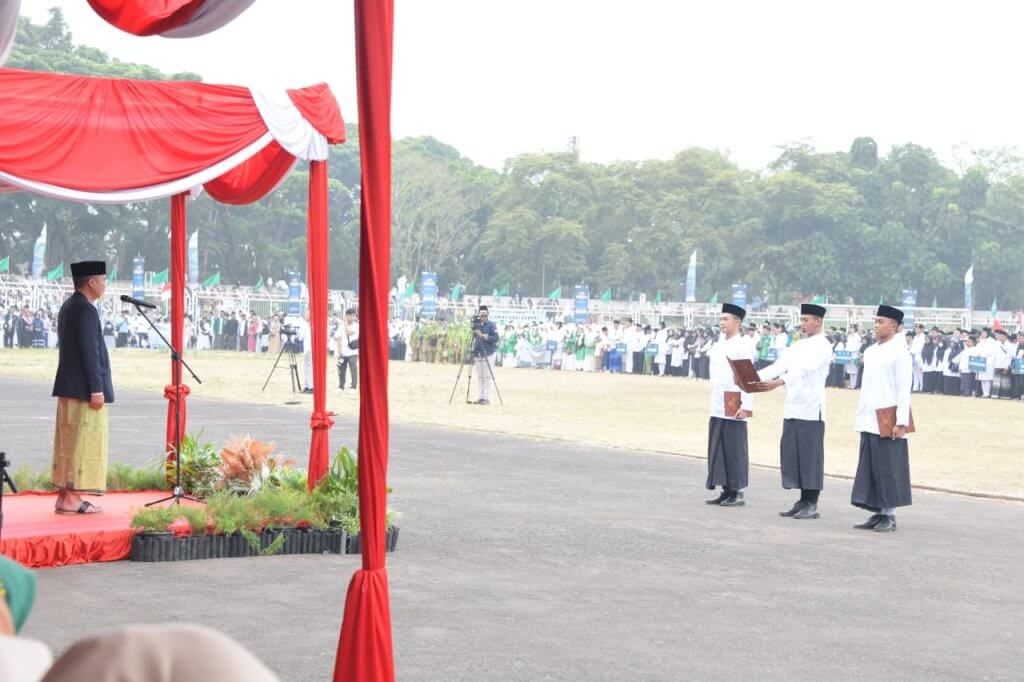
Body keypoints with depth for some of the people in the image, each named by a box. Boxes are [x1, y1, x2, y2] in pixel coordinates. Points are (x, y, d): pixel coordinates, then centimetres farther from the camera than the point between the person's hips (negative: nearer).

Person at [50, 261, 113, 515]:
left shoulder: (68, 306, 14)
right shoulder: (85, 310, -17)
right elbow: (89, 351, -21)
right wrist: (96, 389, -20)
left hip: (69, 387, 10)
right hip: (84, 389, -10)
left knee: (68, 443, 12)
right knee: (84, 443, -7)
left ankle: (65, 495, 15)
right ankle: (72, 499, -8)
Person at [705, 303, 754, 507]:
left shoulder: (743, 346, -9)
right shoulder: (718, 346, 15)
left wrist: (746, 406, -19)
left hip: (734, 409, -8)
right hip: (717, 408, 8)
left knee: (735, 450, -2)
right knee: (718, 450, 9)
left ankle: (737, 493, 4)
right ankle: (726, 491, 16)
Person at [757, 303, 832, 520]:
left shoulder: (822, 346, -8)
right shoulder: (799, 345, 17)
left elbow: (805, 370, -22)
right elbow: (779, 365, 10)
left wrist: (779, 382, -35)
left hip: (811, 410, -8)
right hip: (792, 408, 8)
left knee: (810, 456, -5)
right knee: (791, 454, 7)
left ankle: (811, 505, 0)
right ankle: (803, 502, 14)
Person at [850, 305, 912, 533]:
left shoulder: (899, 352, -7)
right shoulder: (870, 352, 15)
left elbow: (904, 389, -11)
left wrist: (901, 423, -16)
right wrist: (861, 415, 15)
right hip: (869, 420, 7)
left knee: (888, 469, -3)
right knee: (869, 469, 8)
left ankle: (889, 516, 3)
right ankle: (877, 514, 14)